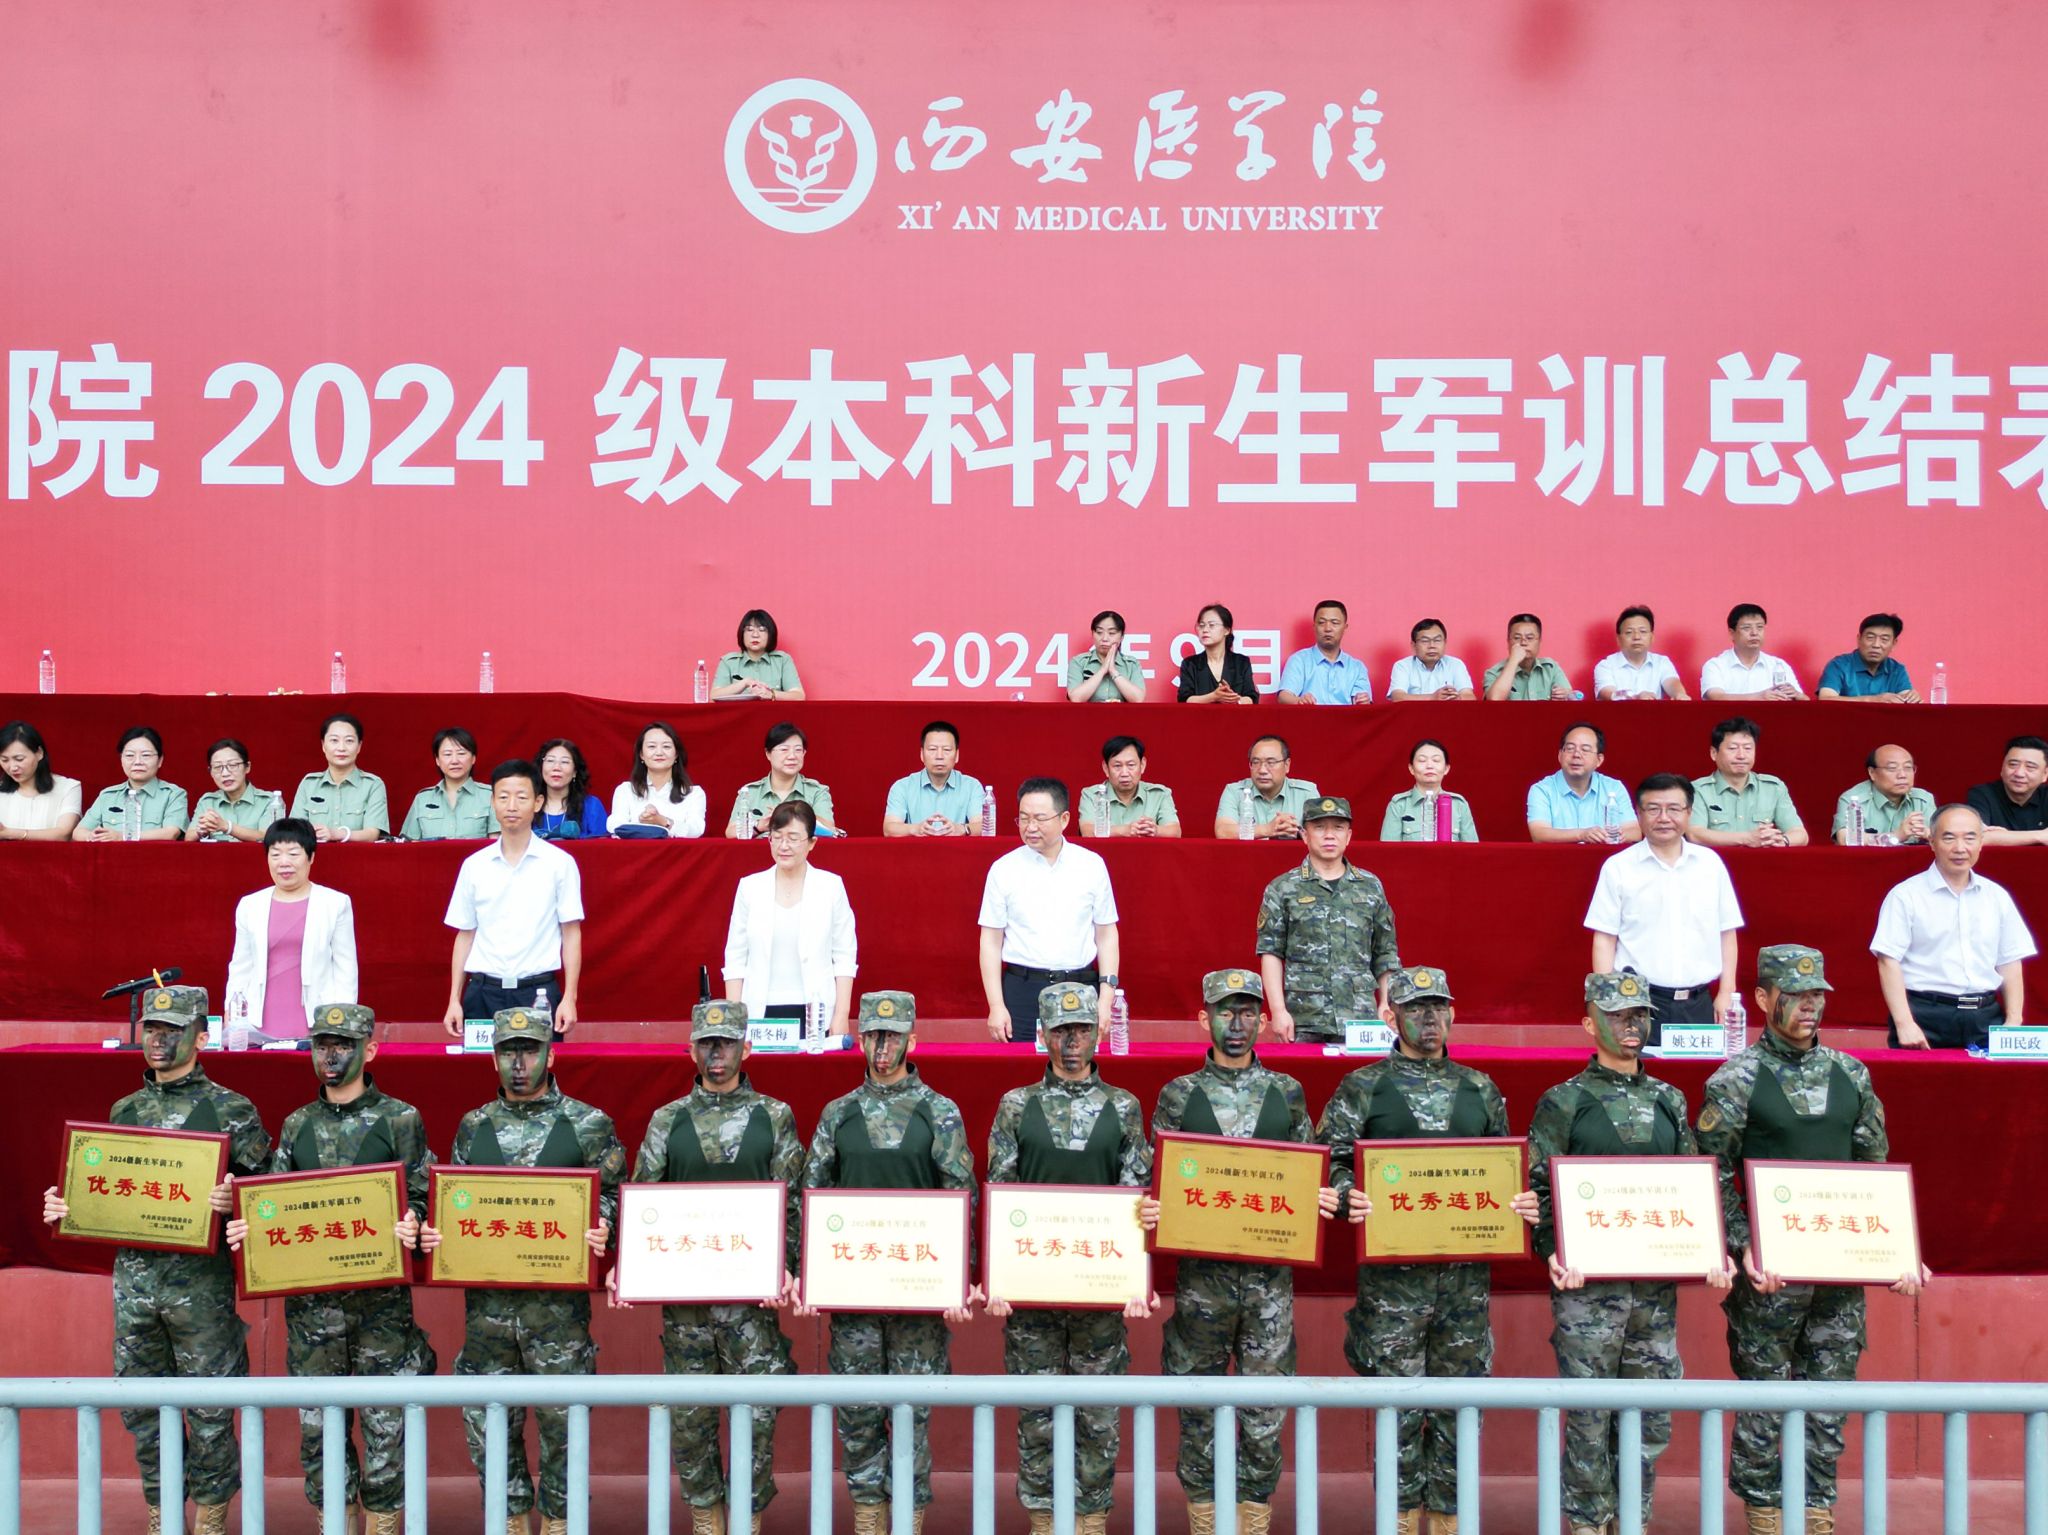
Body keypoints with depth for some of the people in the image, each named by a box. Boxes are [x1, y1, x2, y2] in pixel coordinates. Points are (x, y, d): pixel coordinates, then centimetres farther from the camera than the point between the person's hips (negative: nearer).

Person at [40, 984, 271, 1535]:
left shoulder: (230, 1110, -3)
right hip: (134, 1277, 5)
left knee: (209, 1411, 2)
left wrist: (234, 1201, -25)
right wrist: (65, 1208, 2)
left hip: (201, 1280, -5)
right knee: (142, 1408, 11)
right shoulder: (125, 1111, 12)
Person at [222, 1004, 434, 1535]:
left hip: (381, 1295, -3)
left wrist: (411, 1226, -21)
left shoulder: (400, 1119, 0)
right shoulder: (297, 1125, 11)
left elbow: (420, 1198, -1)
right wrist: (248, 1228, -6)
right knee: (318, 1420, 8)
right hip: (311, 1296, 3)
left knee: (384, 1420, 1)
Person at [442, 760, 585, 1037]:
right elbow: (465, 935, 12)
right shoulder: (474, 865, 8)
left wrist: (569, 999, -6)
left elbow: (571, 934, 1)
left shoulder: (559, 863, 0)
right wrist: (454, 1000, 7)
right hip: (484, 993, 2)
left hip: (539, 993, -2)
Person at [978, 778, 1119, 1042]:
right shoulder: (1003, 869, 2)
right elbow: (991, 941, 3)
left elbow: (1106, 934, 8)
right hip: (1023, 990, -1)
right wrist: (996, 1006, -4)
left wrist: (1106, 997, 0)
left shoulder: (1092, 865, 5)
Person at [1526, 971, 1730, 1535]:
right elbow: (1539, 1189, -5)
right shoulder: (1562, 1104, -1)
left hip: (1658, 1283, 4)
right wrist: (1553, 1253, -18)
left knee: (1652, 1414, 9)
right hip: (1588, 1282, -4)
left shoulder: (1670, 1102, 13)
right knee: (1589, 1414, 0)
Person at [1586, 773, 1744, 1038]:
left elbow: (1726, 932, 13)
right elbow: (1604, 939, 0)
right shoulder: (1618, 867, 1)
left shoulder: (1710, 863, 9)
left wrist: (1726, 993, 6)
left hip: (1698, 1006, 2)